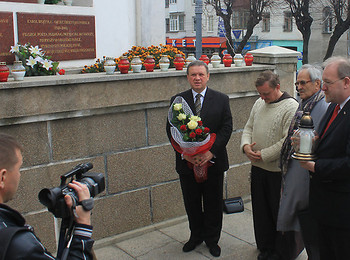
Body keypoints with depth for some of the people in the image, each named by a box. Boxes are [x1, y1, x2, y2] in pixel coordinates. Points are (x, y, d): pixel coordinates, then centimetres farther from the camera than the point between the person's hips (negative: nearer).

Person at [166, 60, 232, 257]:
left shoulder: (221, 100, 0)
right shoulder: (177, 100, 1)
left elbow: (227, 128, -5)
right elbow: (171, 129, -1)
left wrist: (212, 151, -17)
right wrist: (183, 152, -15)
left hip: (213, 161, -1)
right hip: (187, 162, 1)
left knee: (213, 204, 11)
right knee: (191, 203, 15)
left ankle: (212, 239, 30)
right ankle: (196, 236, 36)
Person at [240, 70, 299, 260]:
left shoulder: (291, 107, -14)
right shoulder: (259, 103, 9)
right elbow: (249, 127, 16)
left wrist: (263, 155, -16)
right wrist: (245, 145, -4)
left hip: (277, 170, -6)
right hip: (258, 168, 7)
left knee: (279, 212, 6)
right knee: (260, 210, 16)